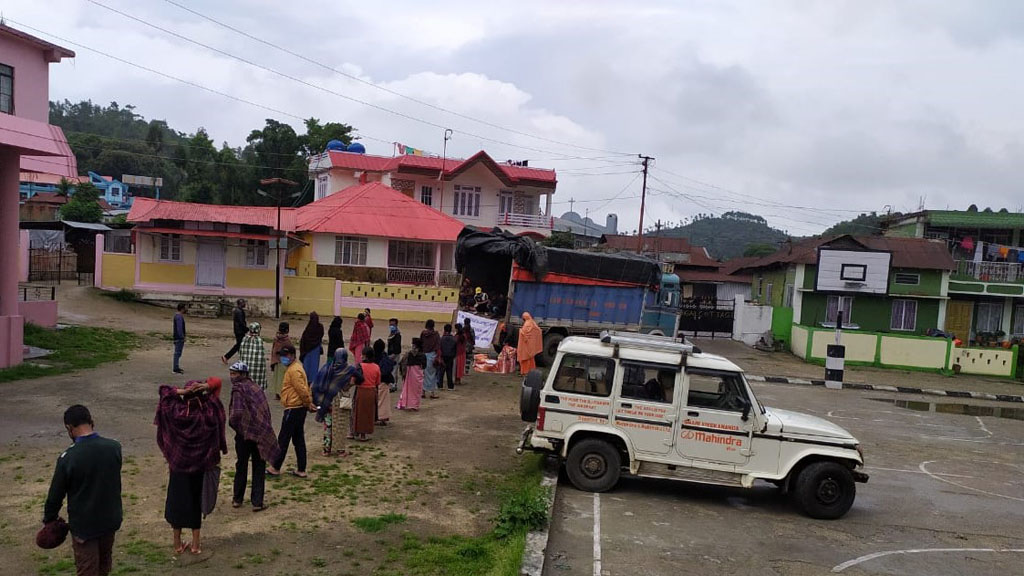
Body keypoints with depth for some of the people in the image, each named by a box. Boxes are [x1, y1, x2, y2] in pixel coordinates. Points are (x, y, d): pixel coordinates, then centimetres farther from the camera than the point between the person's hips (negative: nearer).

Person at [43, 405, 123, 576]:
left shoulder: (67, 458, -22)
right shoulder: (114, 448, -11)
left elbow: (55, 495, -10)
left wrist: (50, 519, 7)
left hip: (83, 524, -4)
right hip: (110, 519, 4)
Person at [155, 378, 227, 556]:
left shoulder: (176, 412, -16)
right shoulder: (208, 412, -15)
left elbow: (163, 390, -5)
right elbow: (217, 382, -7)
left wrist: (180, 391, -20)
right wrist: (206, 386, -26)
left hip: (178, 465, -1)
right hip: (200, 466, 1)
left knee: (177, 501, 14)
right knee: (196, 502, 15)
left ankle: (177, 544, 22)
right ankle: (195, 543, 20)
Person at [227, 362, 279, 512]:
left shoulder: (238, 389, -11)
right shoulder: (255, 386, 8)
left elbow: (237, 413, -23)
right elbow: (265, 409, 9)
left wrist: (233, 424, -4)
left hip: (245, 433, -4)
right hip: (262, 432, 4)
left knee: (241, 466, 14)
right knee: (259, 467, 10)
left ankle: (237, 499, 27)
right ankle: (257, 502, 10)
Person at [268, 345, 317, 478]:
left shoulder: (293, 370, -16)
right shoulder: (295, 368, 16)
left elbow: (302, 389, -21)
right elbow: (304, 388, 17)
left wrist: (308, 404, -11)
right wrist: (309, 403, 9)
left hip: (293, 409, -10)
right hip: (300, 408, 10)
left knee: (283, 439, 1)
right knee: (298, 440, 12)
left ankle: (275, 468, 11)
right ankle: (301, 470, 16)